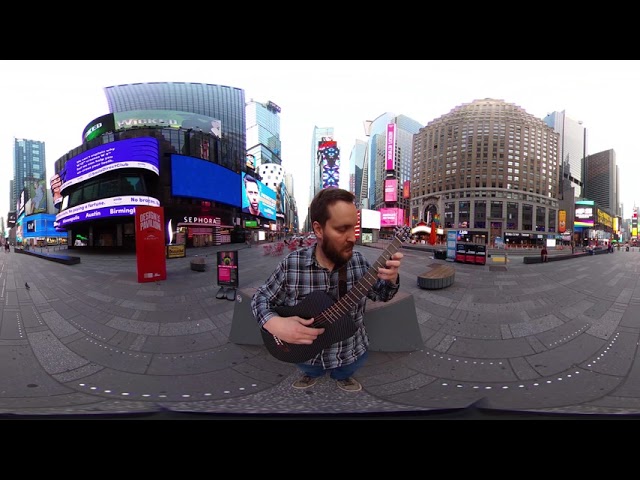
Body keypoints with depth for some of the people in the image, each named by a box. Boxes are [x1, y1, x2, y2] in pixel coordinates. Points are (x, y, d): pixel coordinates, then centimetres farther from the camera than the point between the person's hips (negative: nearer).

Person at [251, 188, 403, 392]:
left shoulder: (359, 262, -12)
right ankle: (312, 374, 54)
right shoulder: (291, 264, -20)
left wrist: (390, 279, -22)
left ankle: (342, 375, 53)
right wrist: (274, 324, -30)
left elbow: (380, 294, 1)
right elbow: (261, 298, -9)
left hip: (350, 352, 2)